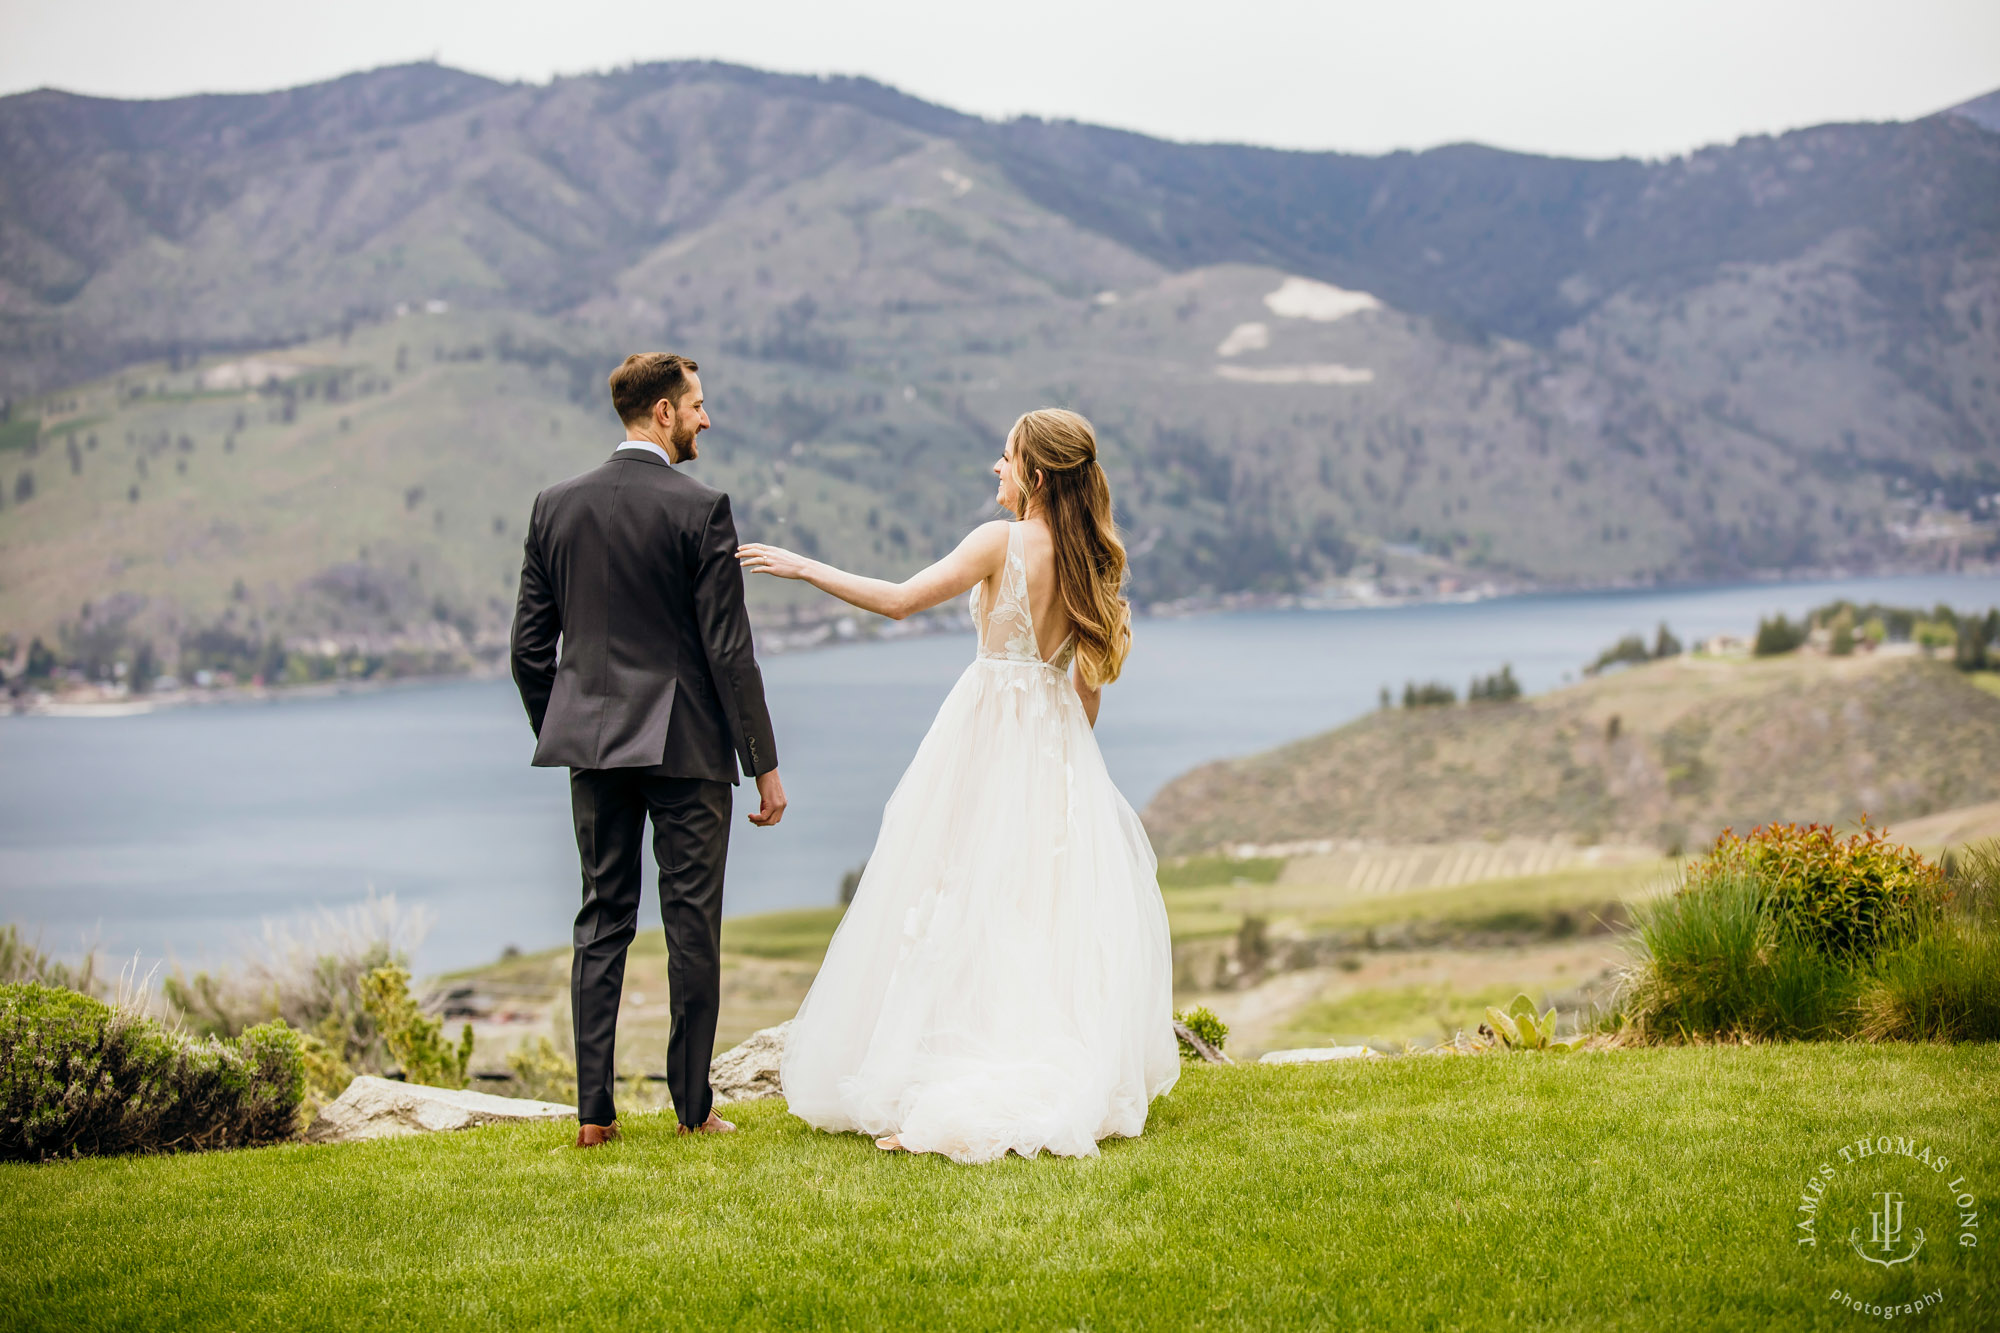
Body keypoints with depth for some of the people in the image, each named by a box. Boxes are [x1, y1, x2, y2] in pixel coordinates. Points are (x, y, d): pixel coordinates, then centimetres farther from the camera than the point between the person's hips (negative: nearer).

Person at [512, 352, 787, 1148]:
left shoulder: (556, 506, 4)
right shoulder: (700, 509, -11)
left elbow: (530, 645, 6)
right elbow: (728, 650, -11)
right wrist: (765, 764, -5)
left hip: (593, 741, 5)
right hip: (687, 748, -4)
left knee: (601, 921, 9)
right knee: (691, 926, 4)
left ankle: (594, 1111, 7)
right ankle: (693, 1106, 10)